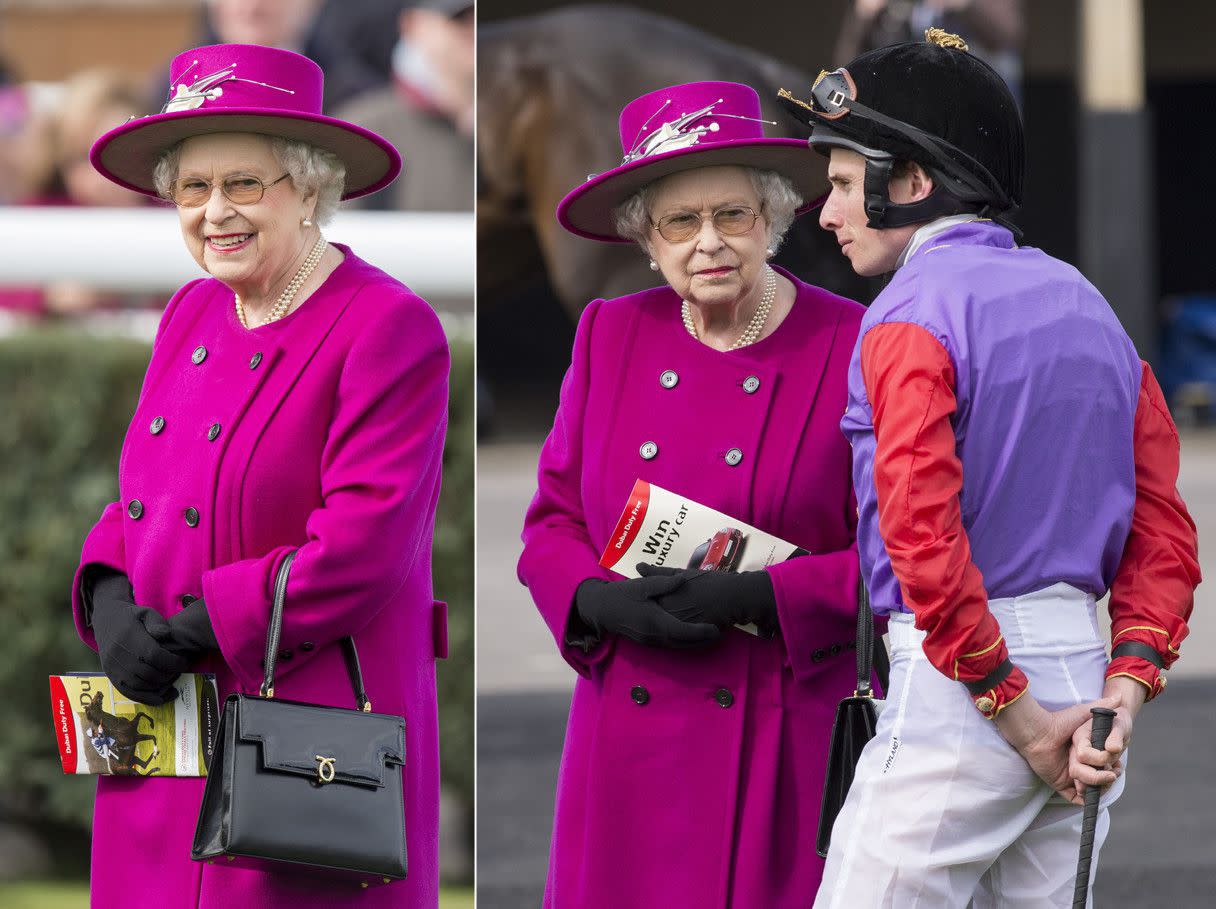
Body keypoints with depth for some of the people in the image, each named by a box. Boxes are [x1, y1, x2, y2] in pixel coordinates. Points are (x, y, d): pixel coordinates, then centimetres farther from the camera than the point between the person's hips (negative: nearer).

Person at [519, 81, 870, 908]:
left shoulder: (851, 346, -3)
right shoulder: (609, 335, 8)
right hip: (633, 745, 3)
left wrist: (755, 599, -16)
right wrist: (603, 601, -9)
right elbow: (552, 522, 12)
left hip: (791, 741, -3)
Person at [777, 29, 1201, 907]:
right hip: (1086, 662, 8)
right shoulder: (1088, 304, 14)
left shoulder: (913, 314, -10)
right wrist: (1125, 688, -1)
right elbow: (1165, 531, 9)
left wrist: (1013, 711, -16)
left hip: (956, 691, -8)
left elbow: (923, 533, -21)